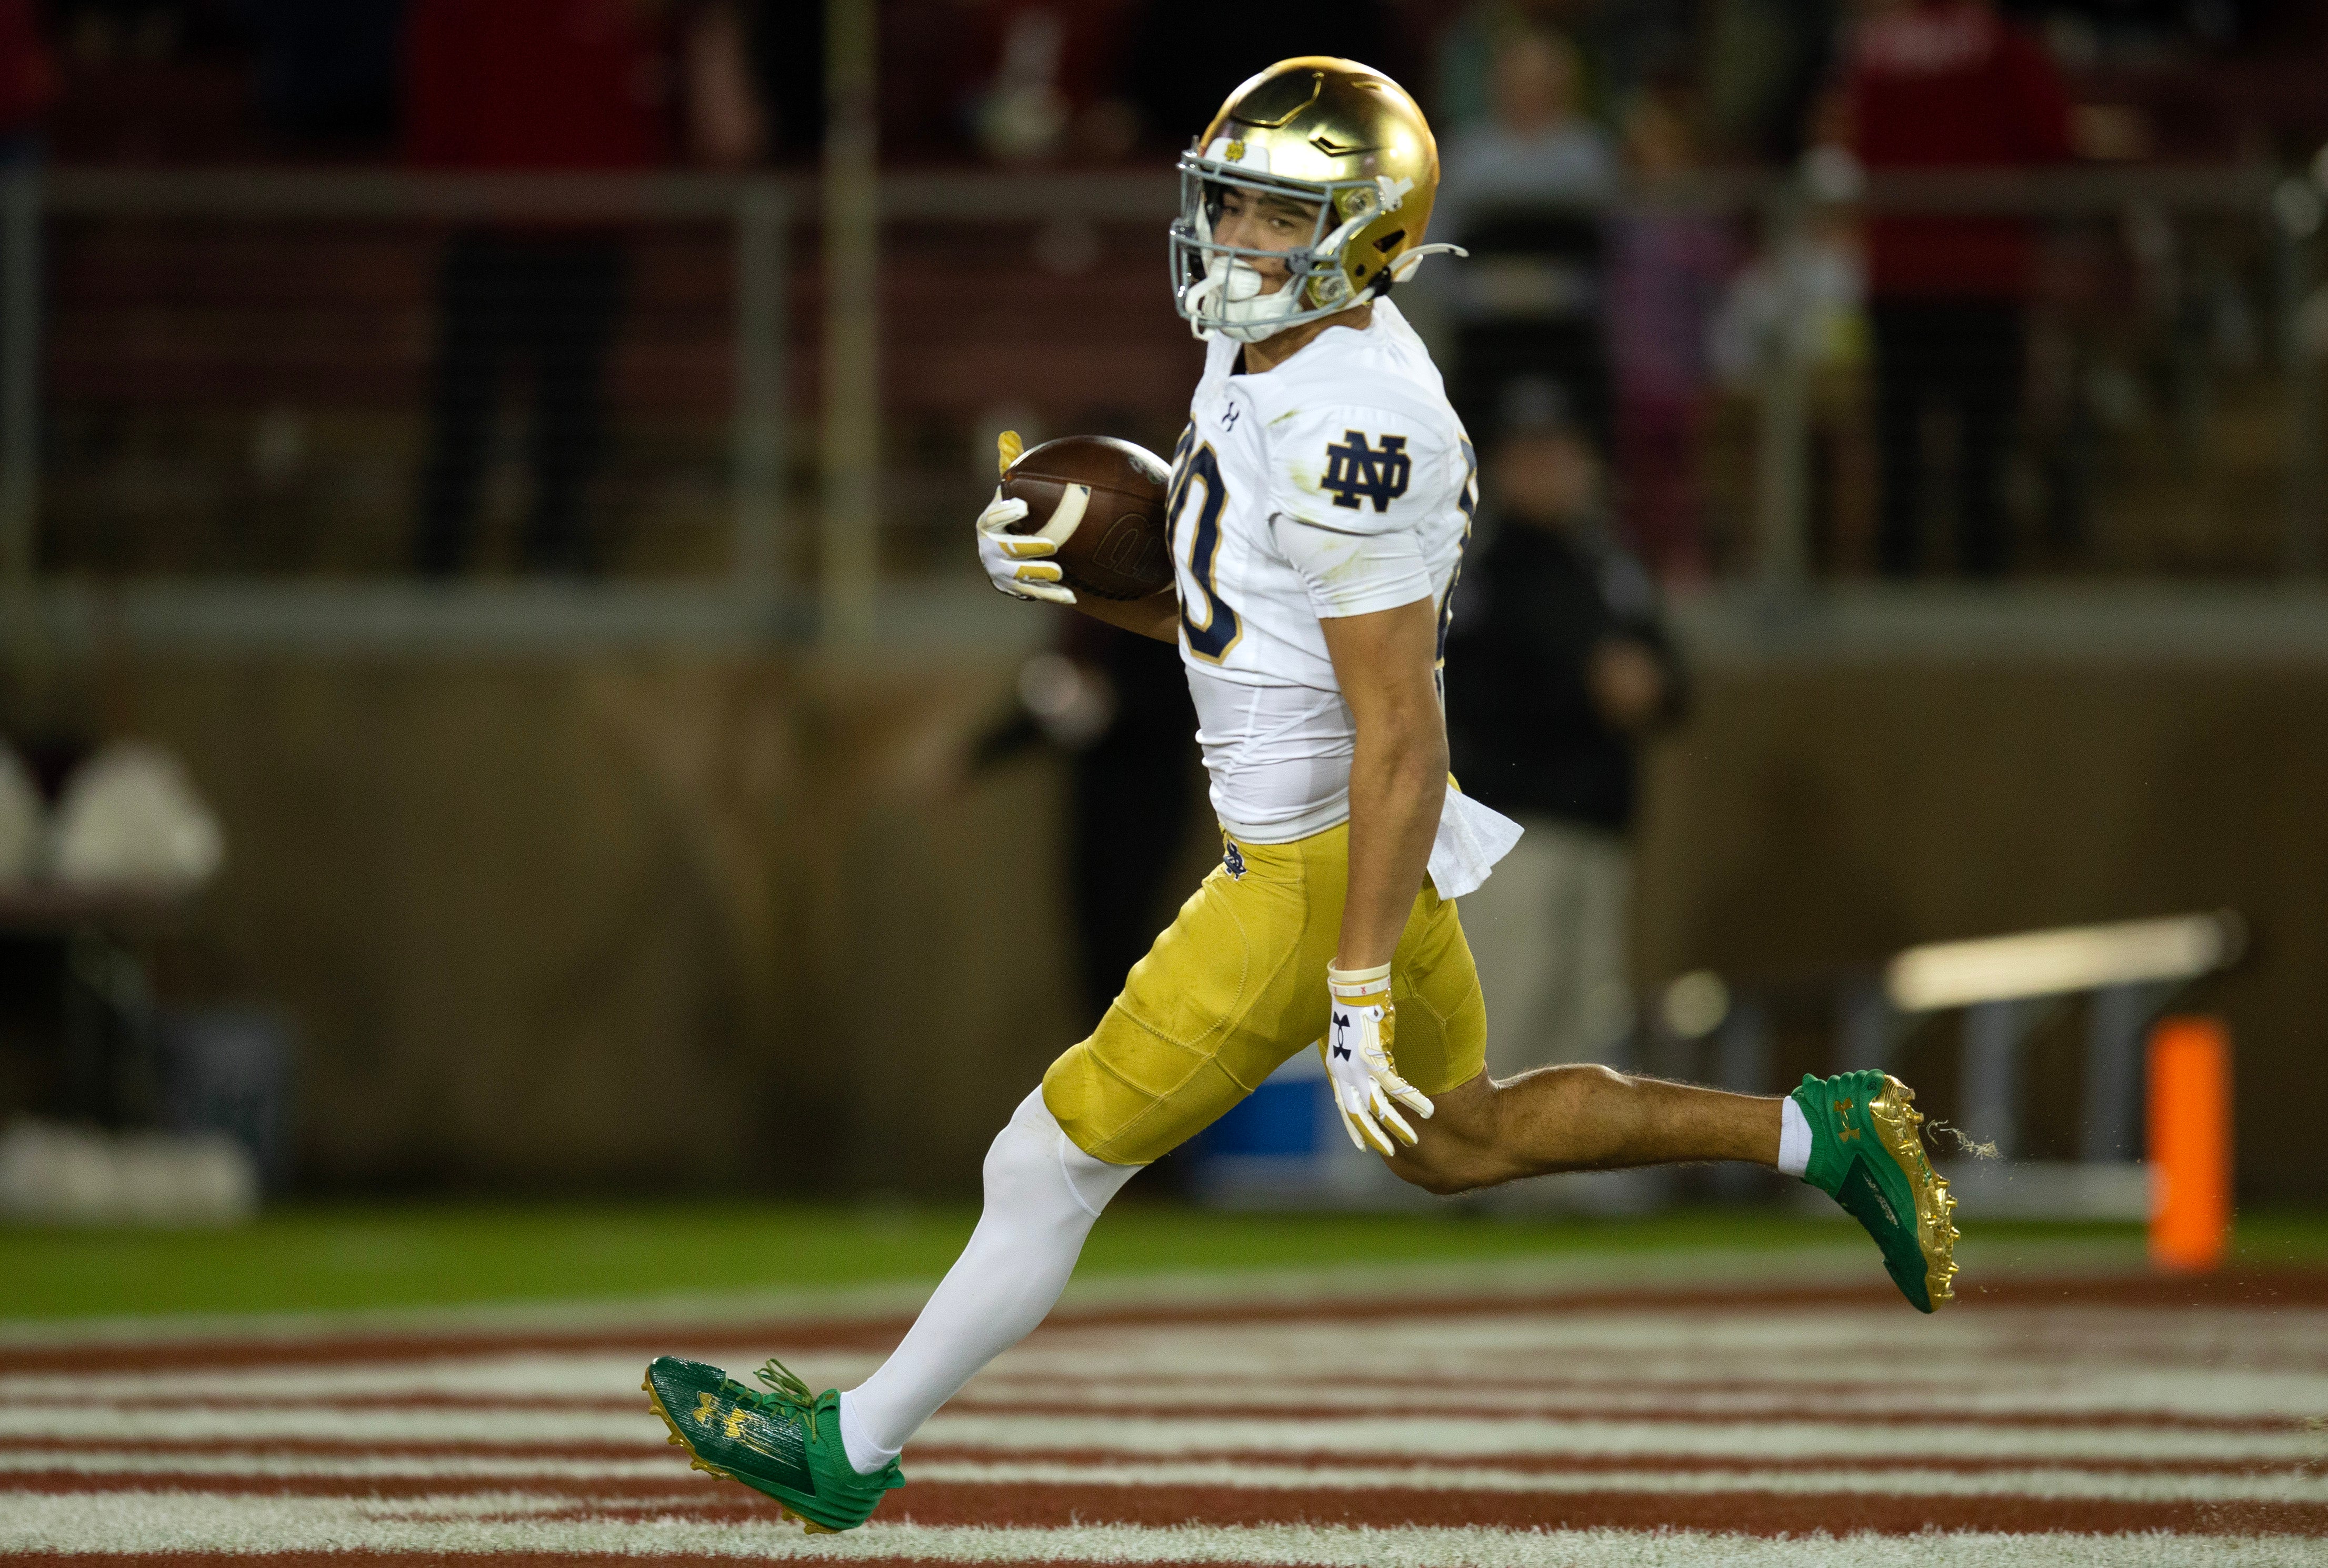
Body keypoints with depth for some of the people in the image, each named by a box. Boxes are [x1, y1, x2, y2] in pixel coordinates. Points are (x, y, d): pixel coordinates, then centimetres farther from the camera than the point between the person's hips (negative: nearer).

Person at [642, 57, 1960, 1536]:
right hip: (1328, 838, 10)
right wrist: (1069, 577, -3)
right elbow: (1217, 604, 16)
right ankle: (1830, 1135, 30)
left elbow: (1401, 739, -26)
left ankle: (856, 1446, 18)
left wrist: (1358, 992, -25)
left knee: (1053, 1169, 2)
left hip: (1323, 868, -10)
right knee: (1461, 1139, 28)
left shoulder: (1356, 435, -28)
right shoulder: (1264, 351, 2)